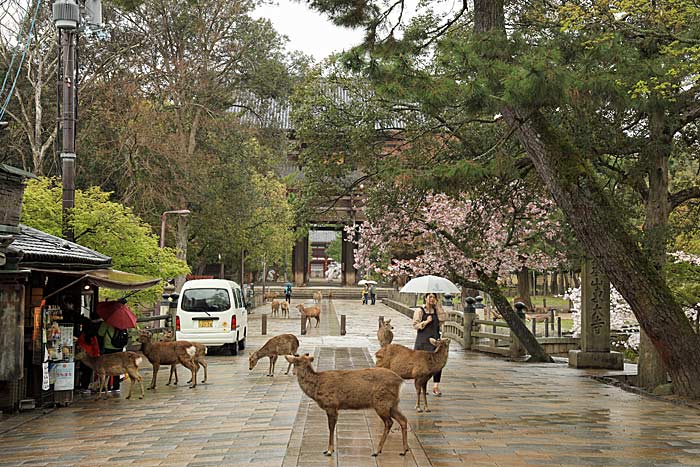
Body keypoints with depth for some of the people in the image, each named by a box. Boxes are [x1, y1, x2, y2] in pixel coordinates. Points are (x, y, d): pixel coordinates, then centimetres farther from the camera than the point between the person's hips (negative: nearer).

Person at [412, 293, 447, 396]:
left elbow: (443, 317, -7)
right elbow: (415, 325, -5)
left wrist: (438, 306, -5)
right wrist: (426, 322, -15)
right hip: (423, 340, -3)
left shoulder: (436, 310, 12)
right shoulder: (419, 311, -1)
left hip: (435, 340, 3)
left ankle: (436, 386, -3)